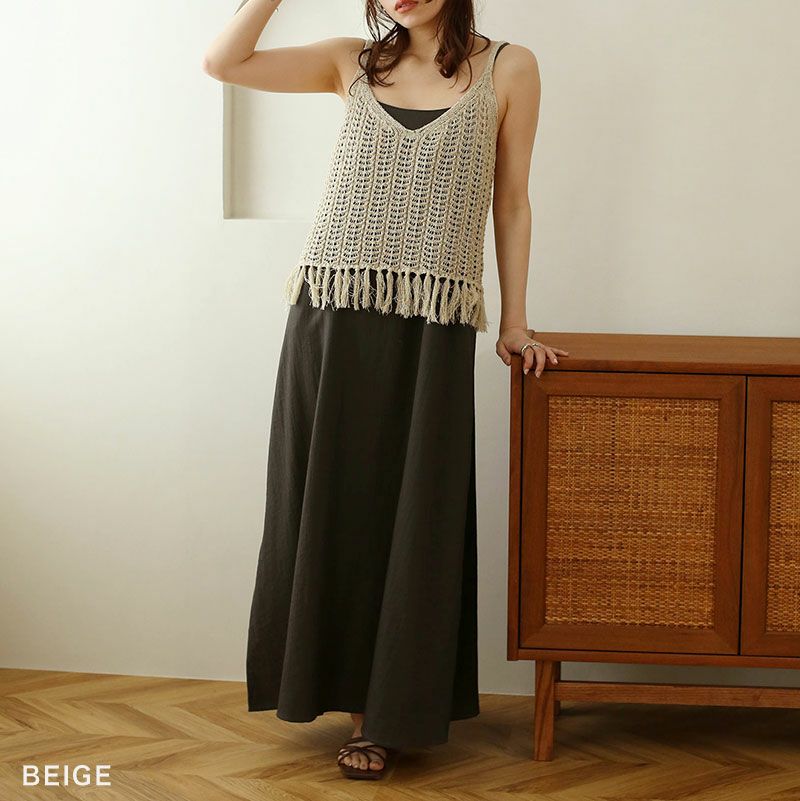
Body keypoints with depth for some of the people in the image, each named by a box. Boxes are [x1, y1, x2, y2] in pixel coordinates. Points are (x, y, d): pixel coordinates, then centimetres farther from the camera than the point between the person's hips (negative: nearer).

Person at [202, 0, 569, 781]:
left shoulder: (508, 69, 6)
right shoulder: (353, 63, 11)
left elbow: (511, 203, 8)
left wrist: (514, 324, 8)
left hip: (432, 327, -2)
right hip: (331, 313, 2)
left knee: (408, 511, 3)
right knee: (326, 503, 7)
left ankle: (385, 711, 15)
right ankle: (330, 679, 24)